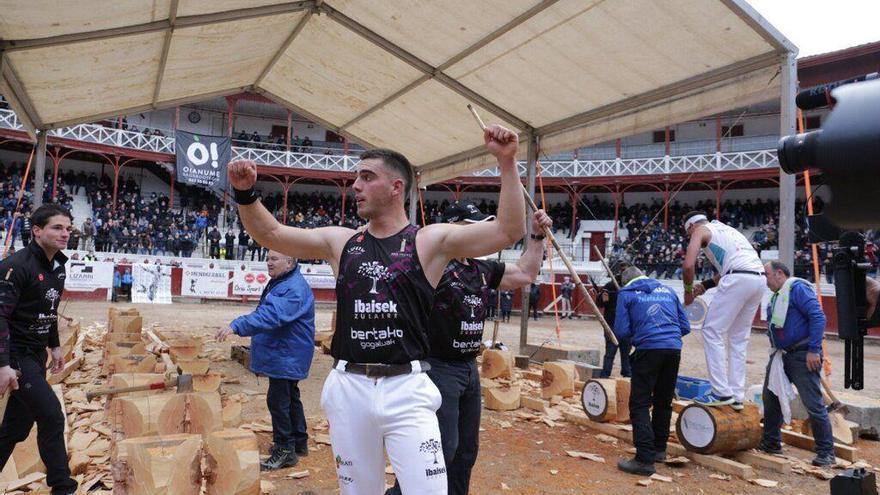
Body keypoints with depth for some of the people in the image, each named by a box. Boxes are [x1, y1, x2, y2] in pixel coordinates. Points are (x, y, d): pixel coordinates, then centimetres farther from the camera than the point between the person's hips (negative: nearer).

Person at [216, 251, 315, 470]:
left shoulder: (294, 289, -24)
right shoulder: (278, 282, 11)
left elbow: (270, 315, -35)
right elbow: (265, 311, 24)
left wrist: (236, 326, -39)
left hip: (287, 357, -11)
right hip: (281, 355, 11)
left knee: (278, 400, -5)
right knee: (290, 397, 19)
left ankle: (285, 450, 6)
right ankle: (299, 442, 32)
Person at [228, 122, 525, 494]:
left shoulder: (431, 240, -1)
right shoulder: (340, 241, 9)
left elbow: (509, 231, -10)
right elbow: (270, 234, 11)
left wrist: (506, 162, -18)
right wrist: (245, 193, -5)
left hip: (407, 390, -3)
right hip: (348, 388, 4)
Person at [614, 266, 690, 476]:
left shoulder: (626, 294, 8)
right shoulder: (667, 290, 21)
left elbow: (621, 332, 1)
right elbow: (685, 327, 18)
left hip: (649, 349, -5)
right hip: (674, 349, 5)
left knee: (639, 404, -3)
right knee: (664, 402, 18)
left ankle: (645, 459, -10)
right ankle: (659, 449, 30)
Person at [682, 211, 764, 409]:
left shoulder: (701, 230, 9)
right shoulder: (725, 229, 32)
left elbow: (688, 265, -5)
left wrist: (688, 291, 10)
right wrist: (706, 284, 25)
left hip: (738, 280, -8)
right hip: (759, 278, 8)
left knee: (712, 332, -1)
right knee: (739, 339, 14)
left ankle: (721, 392, -4)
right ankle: (737, 396, 15)